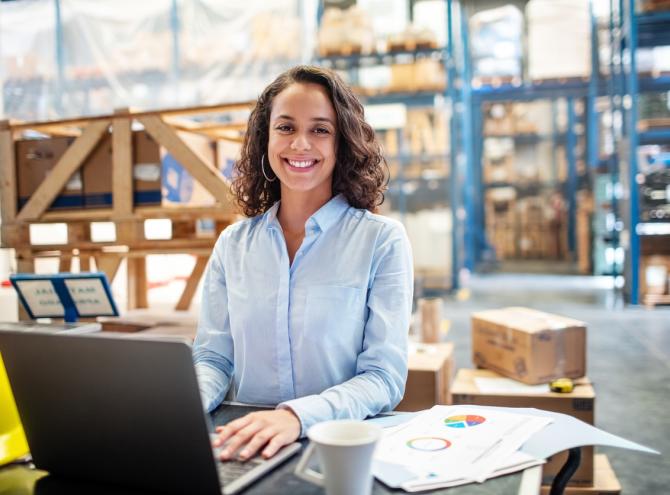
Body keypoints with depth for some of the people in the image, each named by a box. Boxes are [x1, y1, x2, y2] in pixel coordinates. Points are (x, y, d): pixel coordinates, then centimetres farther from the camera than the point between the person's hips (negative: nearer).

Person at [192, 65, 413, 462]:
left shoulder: (382, 240, -5)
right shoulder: (233, 244, 6)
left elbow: (384, 378, -9)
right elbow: (214, 358, 8)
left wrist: (298, 415, -26)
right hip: (246, 448, 3)